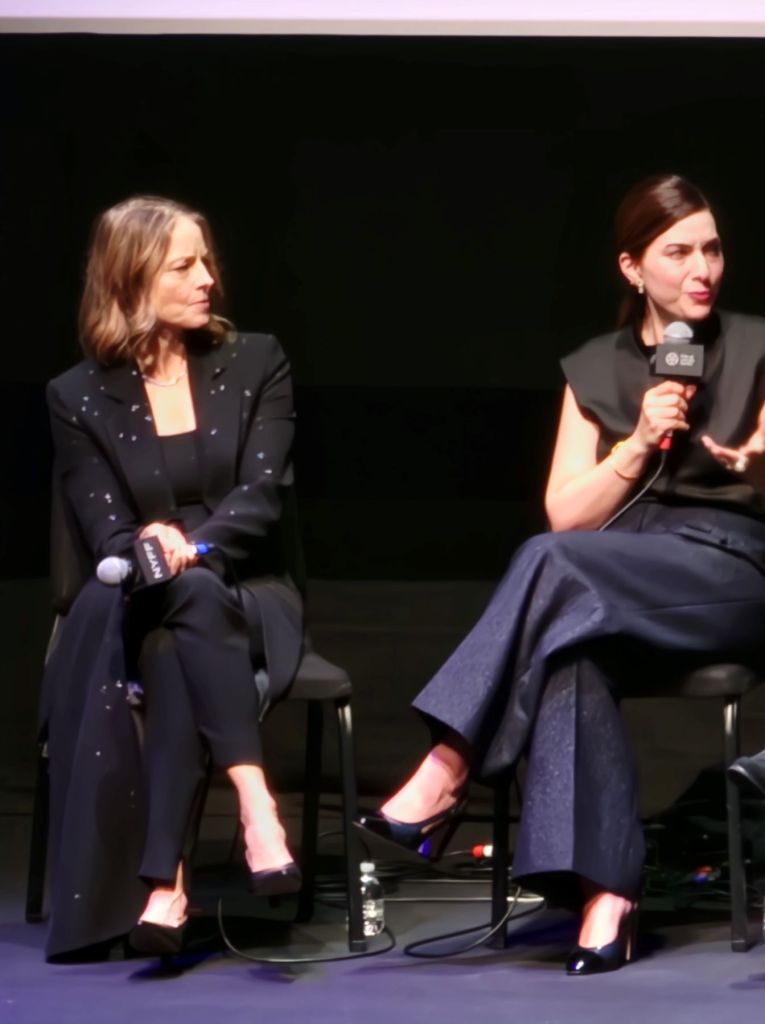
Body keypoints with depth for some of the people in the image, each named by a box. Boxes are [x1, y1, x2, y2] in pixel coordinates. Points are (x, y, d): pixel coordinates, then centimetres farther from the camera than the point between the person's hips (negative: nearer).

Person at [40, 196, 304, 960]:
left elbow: (262, 495, -6)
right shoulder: (79, 396, 4)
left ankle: (165, 881, -47)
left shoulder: (256, 364, 6)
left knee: (175, 652, -36)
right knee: (184, 604, -38)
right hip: (136, 607, 0)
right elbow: (106, 533, -3)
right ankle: (254, 803, -49)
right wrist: (151, 553, -26)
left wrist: (189, 548, -25)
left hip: (245, 597, 0)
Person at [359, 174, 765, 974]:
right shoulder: (595, 371, 14)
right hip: (609, 592, 3)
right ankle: (604, 890, -44)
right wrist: (640, 443, -9)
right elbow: (567, 514, 6)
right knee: (570, 654, -37)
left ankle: (446, 775, -36)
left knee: (552, 562, -33)